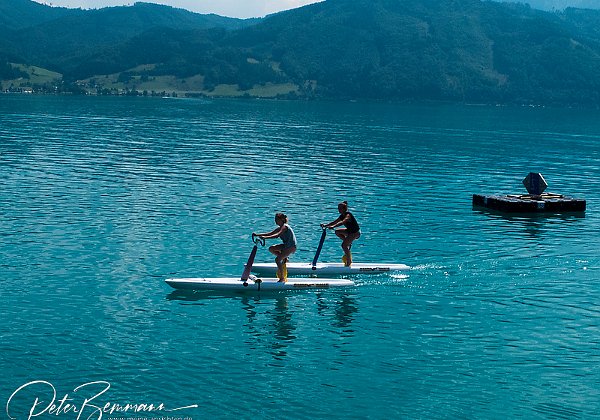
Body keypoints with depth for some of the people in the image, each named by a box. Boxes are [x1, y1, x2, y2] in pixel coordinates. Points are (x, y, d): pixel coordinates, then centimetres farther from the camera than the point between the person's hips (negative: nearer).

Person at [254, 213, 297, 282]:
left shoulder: (285, 227, -17)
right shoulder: (279, 228, 11)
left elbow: (277, 235, -32)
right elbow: (269, 234, 10)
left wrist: (265, 237, -40)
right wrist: (257, 234, 1)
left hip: (291, 247, -10)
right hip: (286, 245, 10)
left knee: (277, 259, -22)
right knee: (271, 249, 7)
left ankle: (282, 278, -17)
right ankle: (284, 258, 12)